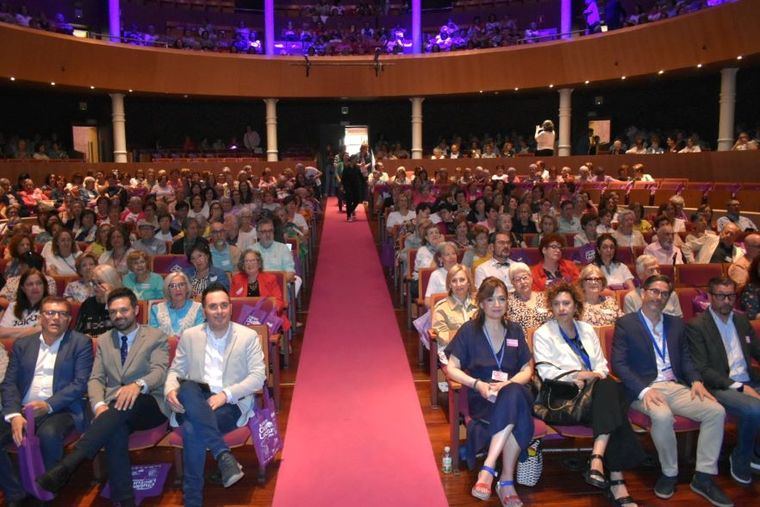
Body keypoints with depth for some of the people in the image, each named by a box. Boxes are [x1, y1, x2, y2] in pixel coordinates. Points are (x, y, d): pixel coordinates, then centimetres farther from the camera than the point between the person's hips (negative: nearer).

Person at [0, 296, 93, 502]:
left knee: (49, 434, -34)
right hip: (23, 409, 4)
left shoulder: (81, 343, 2)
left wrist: (49, 405, -19)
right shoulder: (22, 344, 14)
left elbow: (80, 383, -6)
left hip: (61, 410, -4)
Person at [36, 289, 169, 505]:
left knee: (125, 405, -38)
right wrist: (99, 405, -12)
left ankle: (68, 464, -44)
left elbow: (159, 371, -7)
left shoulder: (156, 336, 8)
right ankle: (125, 499, -31)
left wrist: (138, 384, -31)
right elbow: (96, 379, 11)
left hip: (148, 406, -2)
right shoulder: (104, 340, 20)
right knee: (115, 429, -35)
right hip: (114, 410, 2)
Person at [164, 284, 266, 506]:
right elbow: (175, 371, 15)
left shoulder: (248, 336, 4)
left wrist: (226, 394, -17)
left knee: (192, 429, -34)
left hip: (231, 404, -3)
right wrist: (170, 390, -11)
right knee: (188, 388, -36)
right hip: (194, 404, 3)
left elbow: (258, 377, -2)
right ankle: (223, 455, -37)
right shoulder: (189, 336, 13)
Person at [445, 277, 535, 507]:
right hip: (481, 400, -3)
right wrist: (478, 384, -15)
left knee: (514, 393, -37)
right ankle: (506, 482, -28)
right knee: (518, 414, -36)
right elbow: (452, 369, 3)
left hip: (513, 392, 3)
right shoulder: (469, 330, 7)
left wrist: (507, 384, -9)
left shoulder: (515, 331, 17)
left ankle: (488, 469, -33)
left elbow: (527, 369, 12)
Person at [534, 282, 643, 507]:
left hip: (597, 390, 5)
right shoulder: (543, 333, 9)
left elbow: (602, 363, 17)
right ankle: (616, 480, -36)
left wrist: (597, 375, -7)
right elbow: (545, 371, -3)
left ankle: (597, 457, -42)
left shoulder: (587, 329, 24)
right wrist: (577, 375, -15)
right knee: (610, 391, -33)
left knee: (609, 386, -33)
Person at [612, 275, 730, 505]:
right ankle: (669, 473, -9)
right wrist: (644, 390, -20)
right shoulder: (625, 323, 2)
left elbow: (686, 358, 17)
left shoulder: (676, 324, 19)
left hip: (676, 387, 5)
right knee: (662, 415, -34)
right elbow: (618, 363, -7)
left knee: (716, 411, -18)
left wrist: (696, 380, -4)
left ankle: (703, 477, -6)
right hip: (644, 389, -5)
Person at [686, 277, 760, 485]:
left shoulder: (741, 320, 17)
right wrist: (738, 387, -17)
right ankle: (740, 460, -4)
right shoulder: (696, 326, -5)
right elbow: (702, 370, -10)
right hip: (720, 387, -6)